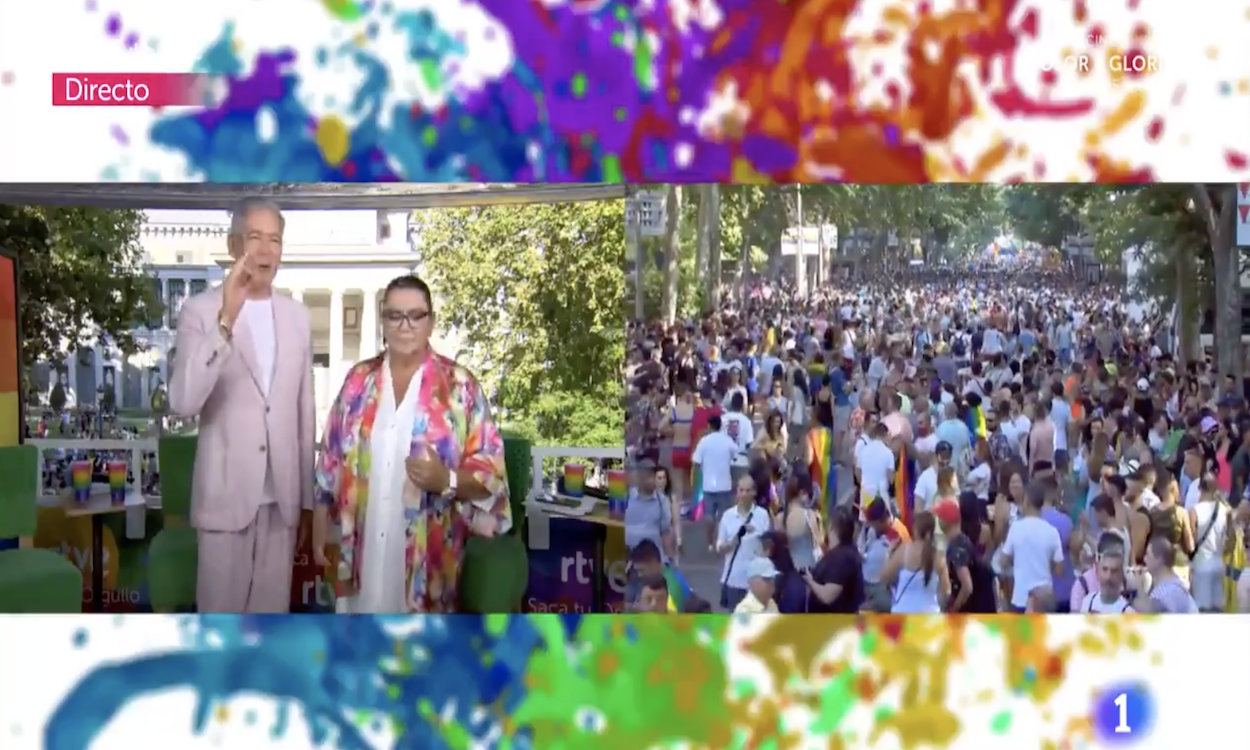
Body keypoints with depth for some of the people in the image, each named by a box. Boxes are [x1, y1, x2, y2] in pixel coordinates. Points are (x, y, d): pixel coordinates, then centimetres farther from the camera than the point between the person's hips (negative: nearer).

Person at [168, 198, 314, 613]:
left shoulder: (297, 315, 8)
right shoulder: (200, 310, -6)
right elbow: (183, 402, -19)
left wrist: (307, 495, 12)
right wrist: (226, 320, -27)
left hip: (282, 495, 4)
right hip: (225, 494, -3)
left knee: (273, 605, 9)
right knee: (221, 606, 4)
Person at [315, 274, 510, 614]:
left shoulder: (460, 385, -2)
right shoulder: (359, 380, 8)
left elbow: (491, 466, -4)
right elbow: (332, 458, 13)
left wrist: (448, 481, -21)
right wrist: (320, 523, 9)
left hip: (426, 551, -3)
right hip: (362, 545, 3)